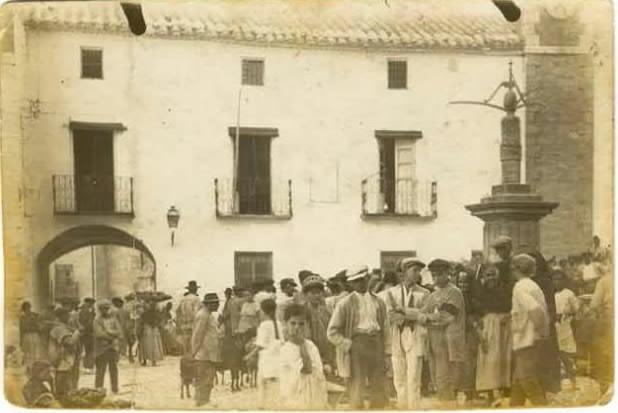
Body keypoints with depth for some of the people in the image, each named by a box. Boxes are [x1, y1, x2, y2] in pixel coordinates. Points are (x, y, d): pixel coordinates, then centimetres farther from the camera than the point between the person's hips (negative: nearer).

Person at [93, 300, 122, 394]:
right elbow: (99, 334, -14)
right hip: (102, 349, -5)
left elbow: (119, 331, 6)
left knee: (114, 369, 9)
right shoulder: (97, 320, -3)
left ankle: (115, 389, 17)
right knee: (100, 370, -5)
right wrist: (113, 336, -8)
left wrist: (110, 332, -12)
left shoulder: (113, 319, 12)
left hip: (113, 348, 5)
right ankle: (98, 389, 0)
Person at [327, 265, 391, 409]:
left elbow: (386, 328, 12)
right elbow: (332, 332, -2)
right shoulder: (345, 304, -2)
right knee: (357, 391, -2)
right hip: (356, 346, -4)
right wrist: (348, 345, -8)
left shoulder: (378, 302, 9)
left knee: (379, 391, 9)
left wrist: (387, 353, 7)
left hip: (376, 346, 4)